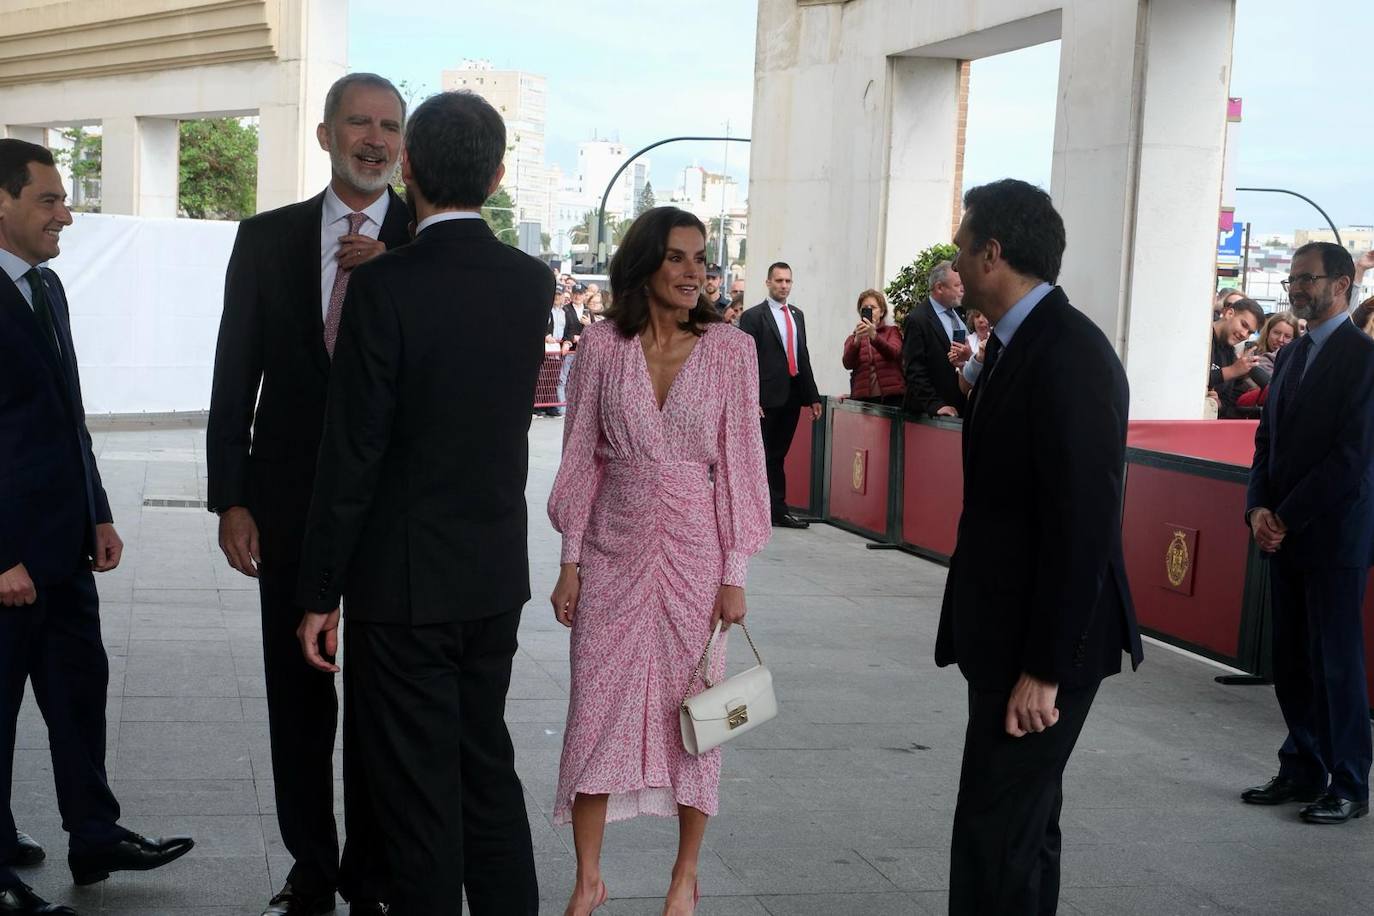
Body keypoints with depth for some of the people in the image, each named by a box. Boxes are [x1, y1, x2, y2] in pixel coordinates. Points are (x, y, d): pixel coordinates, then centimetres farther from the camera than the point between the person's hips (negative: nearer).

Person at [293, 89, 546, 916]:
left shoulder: (384, 287, -17)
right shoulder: (533, 283, -1)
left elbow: (351, 456, -17)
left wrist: (321, 593, -7)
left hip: (405, 582, -6)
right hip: (498, 576, 6)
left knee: (416, 787, 5)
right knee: (487, 765, 19)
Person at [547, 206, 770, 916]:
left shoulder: (730, 349, -2)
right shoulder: (602, 346, -1)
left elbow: (741, 462, -2)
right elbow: (582, 456, 3)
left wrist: (734, 573, -4)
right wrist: (570, 562, 1)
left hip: (694, 548, -1)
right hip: (614, 548, 1)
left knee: (690, 708, 6)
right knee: (598, 704, 3)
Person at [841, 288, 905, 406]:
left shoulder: (891, 332, 14)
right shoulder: (853, 339, 18)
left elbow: (894, 353, -9)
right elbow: (847, 363, -3)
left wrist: (874, 336, -26)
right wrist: (857, 340, -21)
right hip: (862, 399, 1)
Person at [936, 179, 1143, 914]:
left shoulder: (1070, 356, -20)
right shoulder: (1014, 342, 9)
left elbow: (1083, 526, -23)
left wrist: (1044, 668, -22)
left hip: (1044, 643, -10)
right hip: (1008, 630, 10)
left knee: (995, 838, -7)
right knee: (1022, 824, 19)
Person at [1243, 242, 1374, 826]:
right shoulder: (1290, 356, 15)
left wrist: (1286, 517, -13)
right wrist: (1258, 508, -1)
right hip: (1284, 532, 7)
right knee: (1291, 661, 10)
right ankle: (1303, 771, 21)